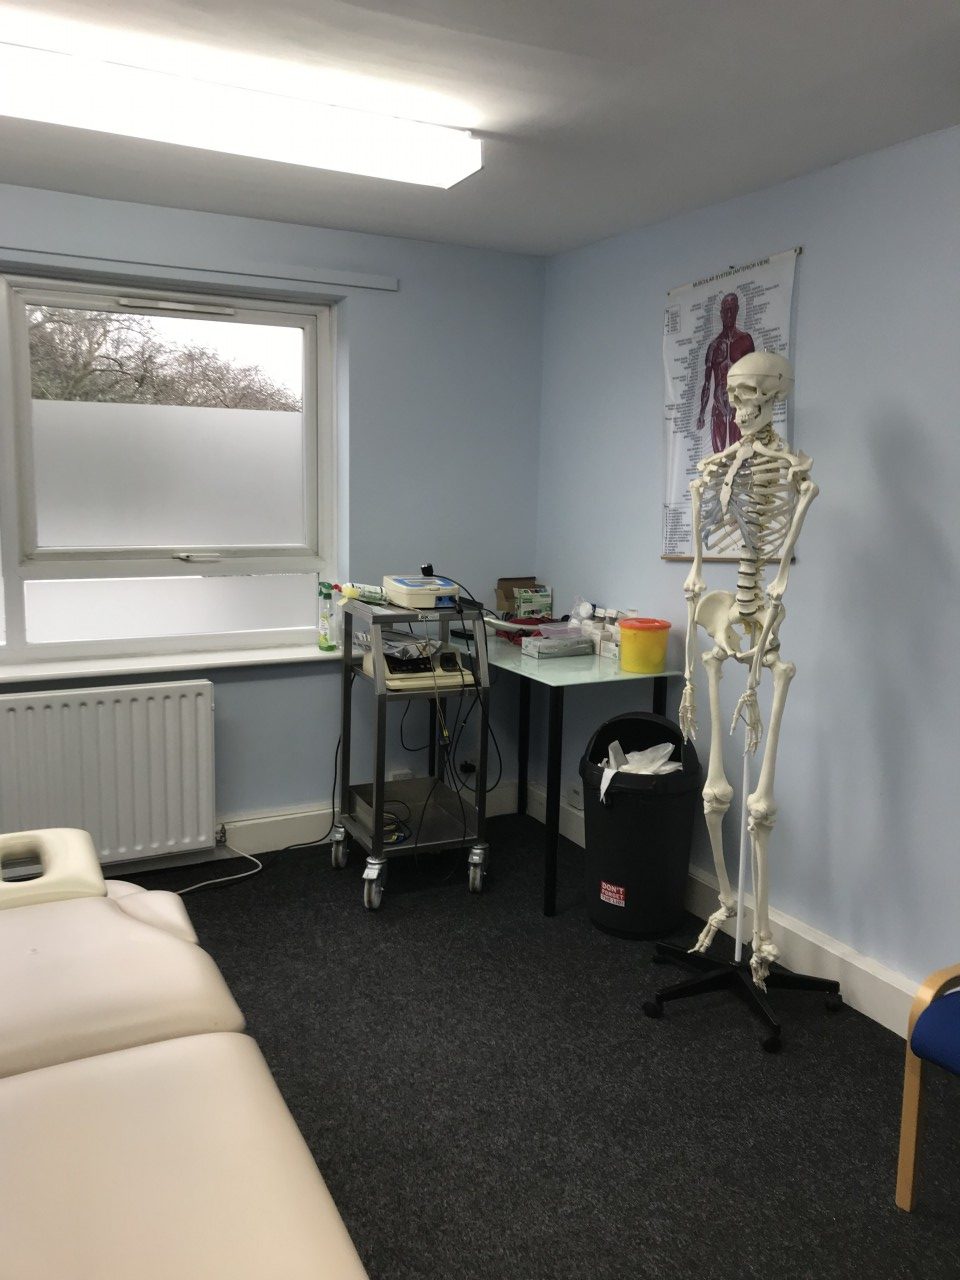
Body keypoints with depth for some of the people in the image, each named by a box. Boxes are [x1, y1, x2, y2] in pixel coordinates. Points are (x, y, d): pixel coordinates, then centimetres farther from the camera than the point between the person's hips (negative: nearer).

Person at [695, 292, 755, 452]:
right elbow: (707, 383, 13)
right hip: (718, 406, 3)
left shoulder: (745, 340, 4)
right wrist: (702, 413, 9)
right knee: (718, 453, 1)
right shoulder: (714, 345, 13)